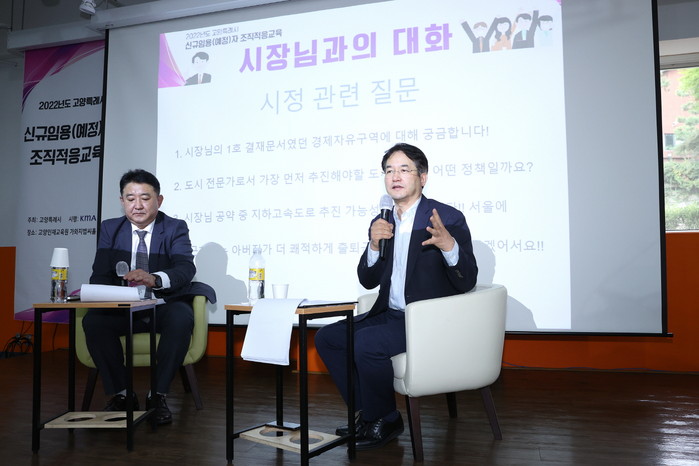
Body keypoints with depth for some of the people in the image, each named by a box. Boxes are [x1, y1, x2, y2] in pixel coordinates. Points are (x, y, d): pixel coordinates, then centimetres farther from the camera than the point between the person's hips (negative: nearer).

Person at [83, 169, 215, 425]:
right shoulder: (110, 228, 9)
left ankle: (158, 396, -19)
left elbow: (185, 269, -18)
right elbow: (100, 275, 0)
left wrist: (154, 278, -41)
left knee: (182, 317, -34)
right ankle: (119, 394, -11)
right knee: (93, 321, -27)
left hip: (164, 307, -2)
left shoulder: (175, 228, -1)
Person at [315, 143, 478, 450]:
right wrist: (374, 245, -13)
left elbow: (467, 283, -15)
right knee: (327, 337, 3)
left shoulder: (448, 218, -10)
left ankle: (382, 420, 1)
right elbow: (368, 281, 6)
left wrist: (449, 245, -34)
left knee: (365, 343, -27)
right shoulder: (382, 223, 8)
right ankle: (371, 415, 12)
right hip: (391, 315, 8)